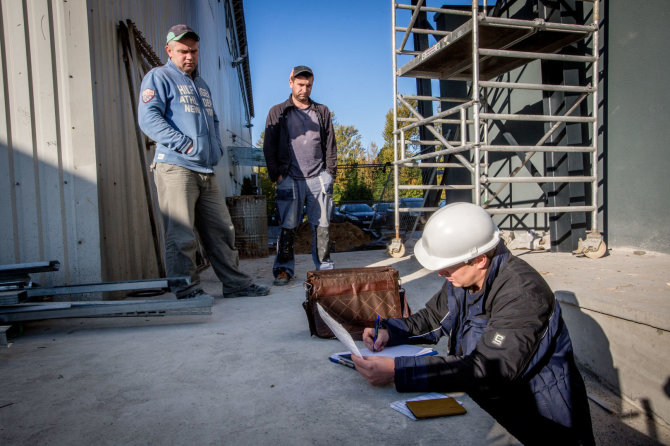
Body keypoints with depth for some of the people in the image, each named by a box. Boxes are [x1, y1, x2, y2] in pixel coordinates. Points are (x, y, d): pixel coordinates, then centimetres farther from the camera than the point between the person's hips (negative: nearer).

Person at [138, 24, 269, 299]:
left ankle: (236, 284, 17)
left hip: (206, 171, 7)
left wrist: (217, 147, 16)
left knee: (222, 230, 9)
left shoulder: (202, 85, 27)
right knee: (181, 237, -6)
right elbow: (148, 118, -10)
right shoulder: (159, 78, 3)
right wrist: (185, 144, -17)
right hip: (176, 168, -7)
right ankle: (188, 293, 3)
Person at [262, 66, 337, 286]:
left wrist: (330, 172, 5)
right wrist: (276, 174, -3)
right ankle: (284, 269, 9)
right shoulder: (277, 113, 11)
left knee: (322, 226, 3)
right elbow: (269, 147, 7)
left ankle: (324, 267, 12)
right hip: (290, 179, -1)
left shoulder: (322, 112, 16)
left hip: (319, 178, 2)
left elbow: (330, 145, 15)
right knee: (288, 227, -1)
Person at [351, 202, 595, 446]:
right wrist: (390, 331, -9)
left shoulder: (522, 293, -28)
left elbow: (488, 371, -36)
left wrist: (397, 371, -40)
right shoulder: (464, 276, -3)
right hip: (484, 403, 7)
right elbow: (433, 318, 11)